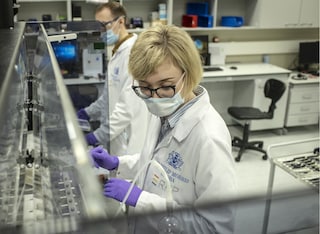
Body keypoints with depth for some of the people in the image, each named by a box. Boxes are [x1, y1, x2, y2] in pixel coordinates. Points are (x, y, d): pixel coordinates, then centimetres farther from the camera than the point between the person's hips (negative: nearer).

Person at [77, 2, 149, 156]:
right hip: (117, 140, 9)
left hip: (131, 143, -9)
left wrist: (99, 135, -22)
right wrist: (88, 112, 11)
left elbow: (130, 104, -26)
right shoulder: (118, 52, 12)